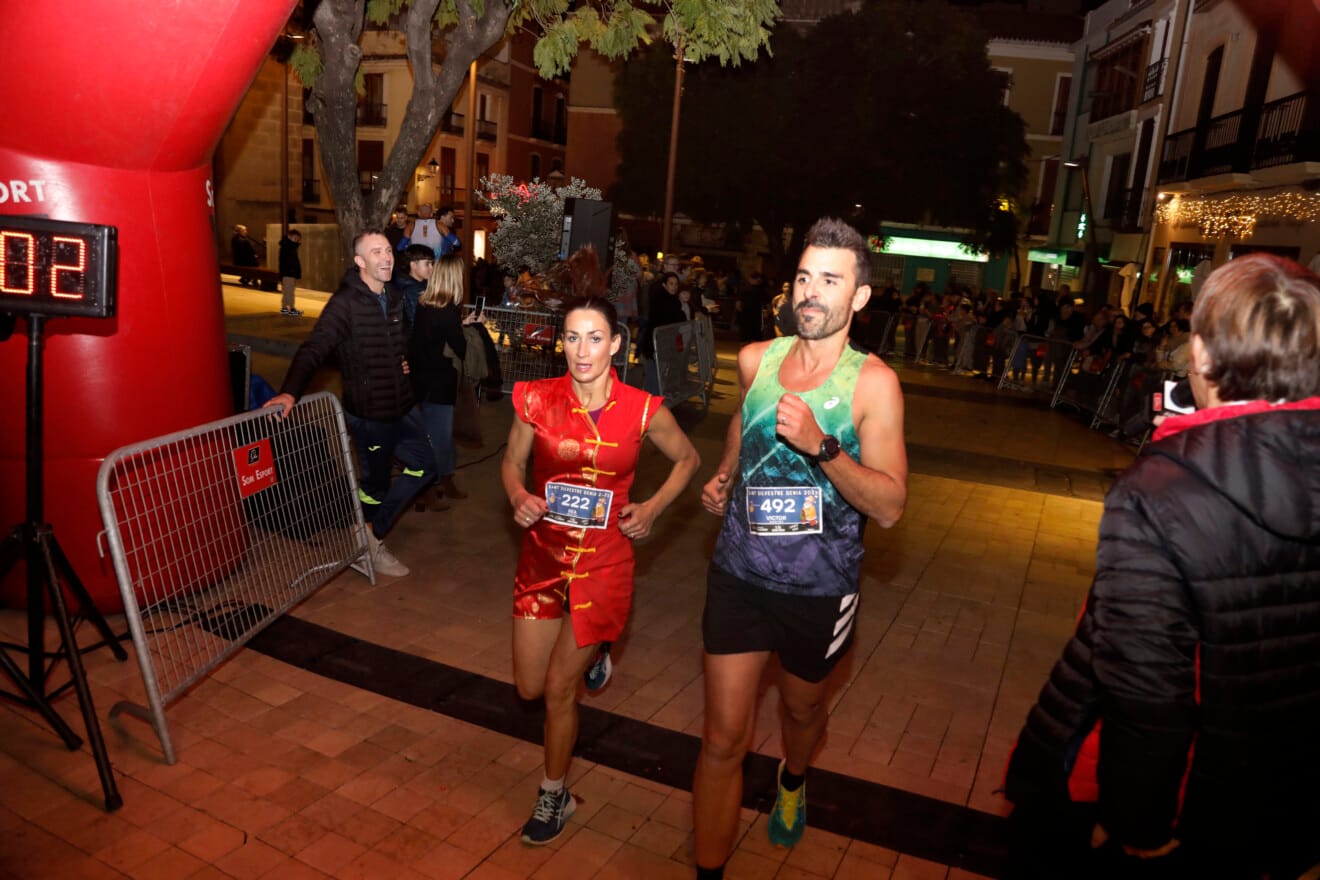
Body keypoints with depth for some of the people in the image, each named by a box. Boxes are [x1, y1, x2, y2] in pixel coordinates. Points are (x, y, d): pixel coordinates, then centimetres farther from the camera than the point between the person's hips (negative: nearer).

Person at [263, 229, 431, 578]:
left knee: (424, 465, 14)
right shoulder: (345, 303, -18)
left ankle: (371, 531, 27)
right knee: (376, 484, 4)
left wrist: (404, 363, 5)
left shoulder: (393, 299, 7)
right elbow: (314, 349, -29)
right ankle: (367, 549, 26)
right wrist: (290, 392, -43)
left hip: (399, 407, 8)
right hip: (370, 414, -8)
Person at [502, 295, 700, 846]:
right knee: (529, 687, 11)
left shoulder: (643, 410, -12)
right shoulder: (537, 400, -9)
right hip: (542, 554, 3)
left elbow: (687, 460, 6)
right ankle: (588, 652, 46)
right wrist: (518, 497, -15)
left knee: (558, 689, 4)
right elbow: (512, 463, 6)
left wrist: (652, 509, -6)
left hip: (602, 561, -3)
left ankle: (554, 798, 30)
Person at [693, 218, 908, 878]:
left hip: (819, 588, -1)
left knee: (802, 708, 26)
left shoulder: (872, 382, -14)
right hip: (739, 575, 1)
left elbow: (890, 507, -20)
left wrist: (821, 446, -32)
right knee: (723, 740, 0)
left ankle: (792, 782, 60)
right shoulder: (755, 360, -3)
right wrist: (723, 476, 7)